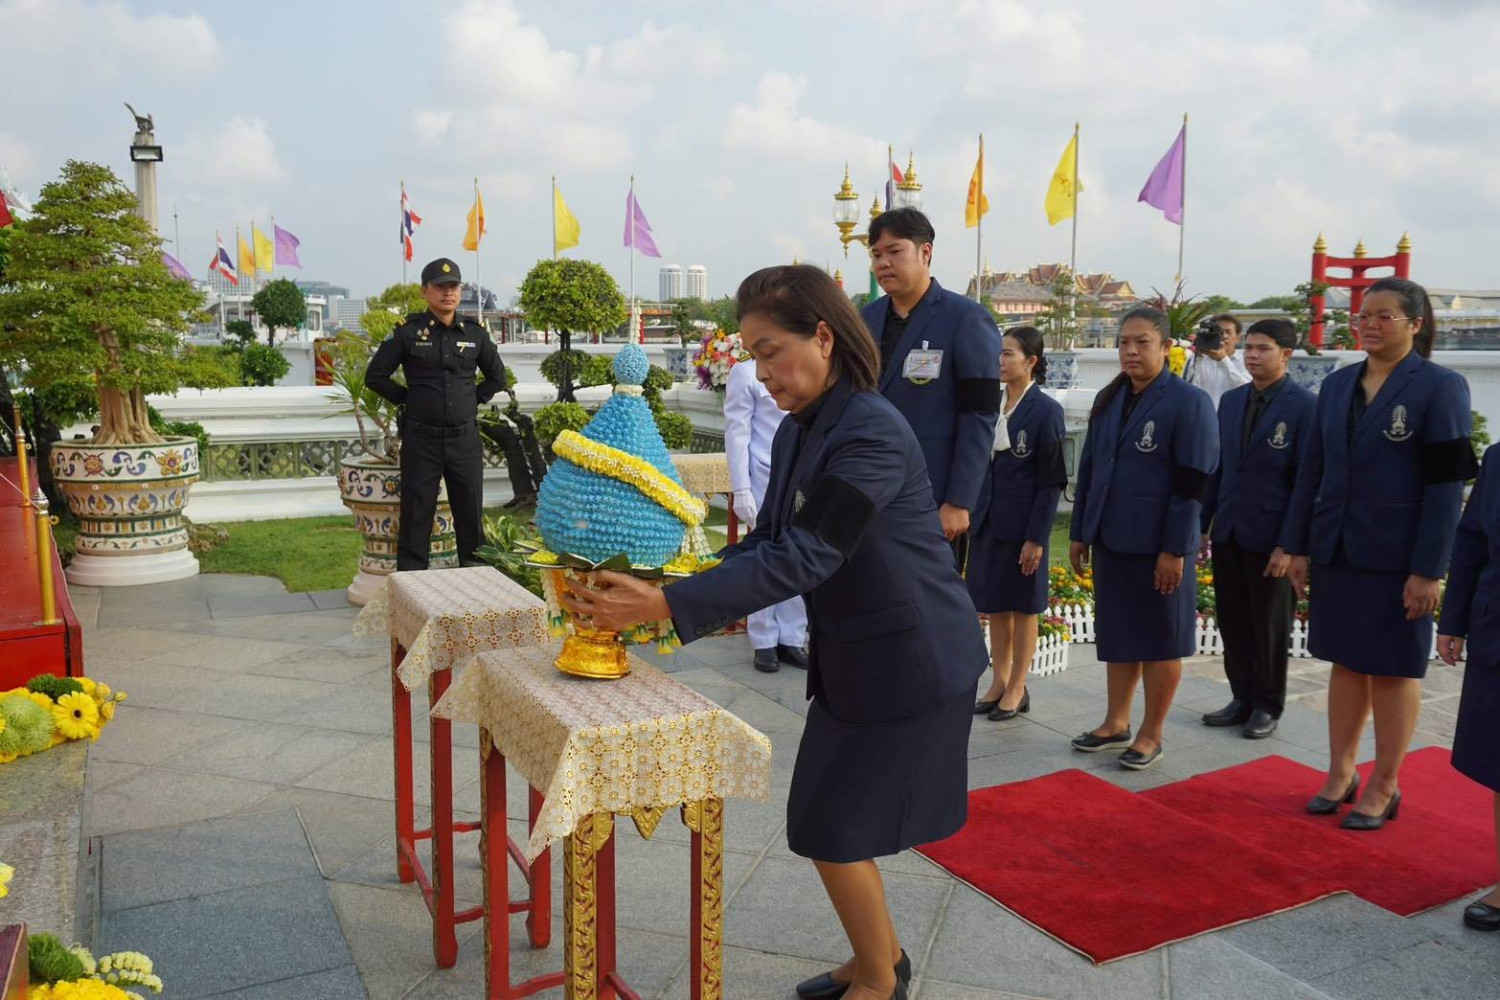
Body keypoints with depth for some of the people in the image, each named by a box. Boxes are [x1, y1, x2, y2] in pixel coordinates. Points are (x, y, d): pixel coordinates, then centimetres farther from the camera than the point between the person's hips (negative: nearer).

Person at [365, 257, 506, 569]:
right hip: (421, 438, -2)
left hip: (465, 438, 2)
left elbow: (497, 376, 19)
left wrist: (474, 400, 9)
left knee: (471, 514, 7)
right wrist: (407, 399, 0)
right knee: (416, 516, 2)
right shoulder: (408, 333, -1)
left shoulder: (475, 333, 6)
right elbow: (375, 376, 4)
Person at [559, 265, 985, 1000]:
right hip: (855, 657, 8)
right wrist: (661, 600, -9)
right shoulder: (796, 433, 4)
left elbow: (804, 558, -31)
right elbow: (765, 543, 3)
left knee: (832, 826, 2)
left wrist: (666, 605, -33)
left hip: (908, 662, -8)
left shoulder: (872, 434, -25)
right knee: (834, 822, 17)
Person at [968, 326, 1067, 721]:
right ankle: (999, 682, 24)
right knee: (994, 606, 12)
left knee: (1022, 607, 6)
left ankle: (1017, 689, 17)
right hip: (987, 521, 6)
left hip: (1022, 524, -6)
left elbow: (1051, 481, -10)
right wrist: (972, 515, 9)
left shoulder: (1046, 410, -9)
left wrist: (1036, 538, -14)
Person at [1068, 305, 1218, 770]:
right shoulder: (1107, 400, 10)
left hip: (1157, 545, -6)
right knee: (1117, 636, 15)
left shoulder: (1189, 402, -9)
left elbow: (1192, 484, -13)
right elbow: (1088, 469, 13)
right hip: (1110, 540, 6)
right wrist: (1080, 533, 11)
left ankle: (1151, 734, 19)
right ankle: (1116, 723, 28)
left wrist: (1175, 549, -16)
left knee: (1159, 642, 6)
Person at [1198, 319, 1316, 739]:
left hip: (1270, 538, -5)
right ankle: (1242, 698, 26)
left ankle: (1268, 706, 23)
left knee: (1270, 626, 8)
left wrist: (1289, 544, -15)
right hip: (1227, 532, 5)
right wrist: (1203, 524, 8)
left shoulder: (1305, 405, -9)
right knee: (1233, 622, 12)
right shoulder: (1231, 400, 8)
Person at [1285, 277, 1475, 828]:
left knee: (1393, 669, 6)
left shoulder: (1439, 386, -7)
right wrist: (1299, 547, 6)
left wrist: (1428, 570, -15)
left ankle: (1384, 787, 18)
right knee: (1345, 663, 12)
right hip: (1337, 551, 5)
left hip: (1396, 556, -5)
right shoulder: (1336, 385, 8)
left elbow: (1447, 485, -11)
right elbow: (1312, 470, 10)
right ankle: (1340, 774, 23)